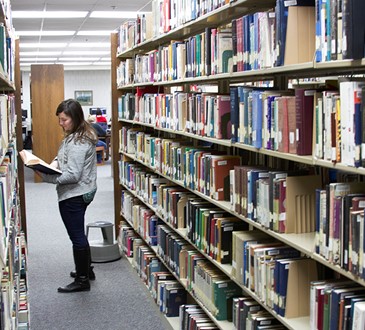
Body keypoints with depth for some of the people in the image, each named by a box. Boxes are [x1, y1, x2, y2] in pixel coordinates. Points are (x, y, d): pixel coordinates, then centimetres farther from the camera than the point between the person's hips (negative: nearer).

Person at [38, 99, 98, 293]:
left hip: (73, 195, -11)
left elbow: (73, 175, -26)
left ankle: (82, 280, 12)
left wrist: (47, 177, -27)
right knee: (78, 234, 22)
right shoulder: (81, 135, 9)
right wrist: (56, 162, 2)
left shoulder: (77, 143, -22)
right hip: (81, 193, 11)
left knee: (77, 236, 0)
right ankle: (86, 270, 36)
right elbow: (66, 156, 21)